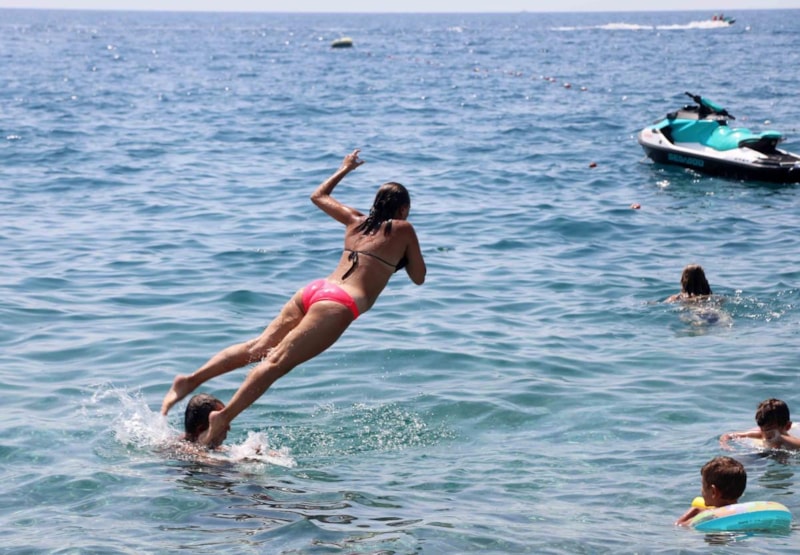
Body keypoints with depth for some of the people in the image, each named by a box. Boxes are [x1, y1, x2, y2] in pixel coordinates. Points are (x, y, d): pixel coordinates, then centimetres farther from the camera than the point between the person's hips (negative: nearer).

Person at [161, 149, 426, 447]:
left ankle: (191, 379, -11)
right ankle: (224, 417, -28)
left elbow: (318, 196, 42)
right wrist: (406, 251, 33)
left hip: (313, 289, 6)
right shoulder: (402, 230, 9)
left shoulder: (356, 220, 25)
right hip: (338, 303, -6)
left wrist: (344, 169, 57)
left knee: (260, 347, 4)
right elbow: (419, 278, 16)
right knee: (278, 361, -17)